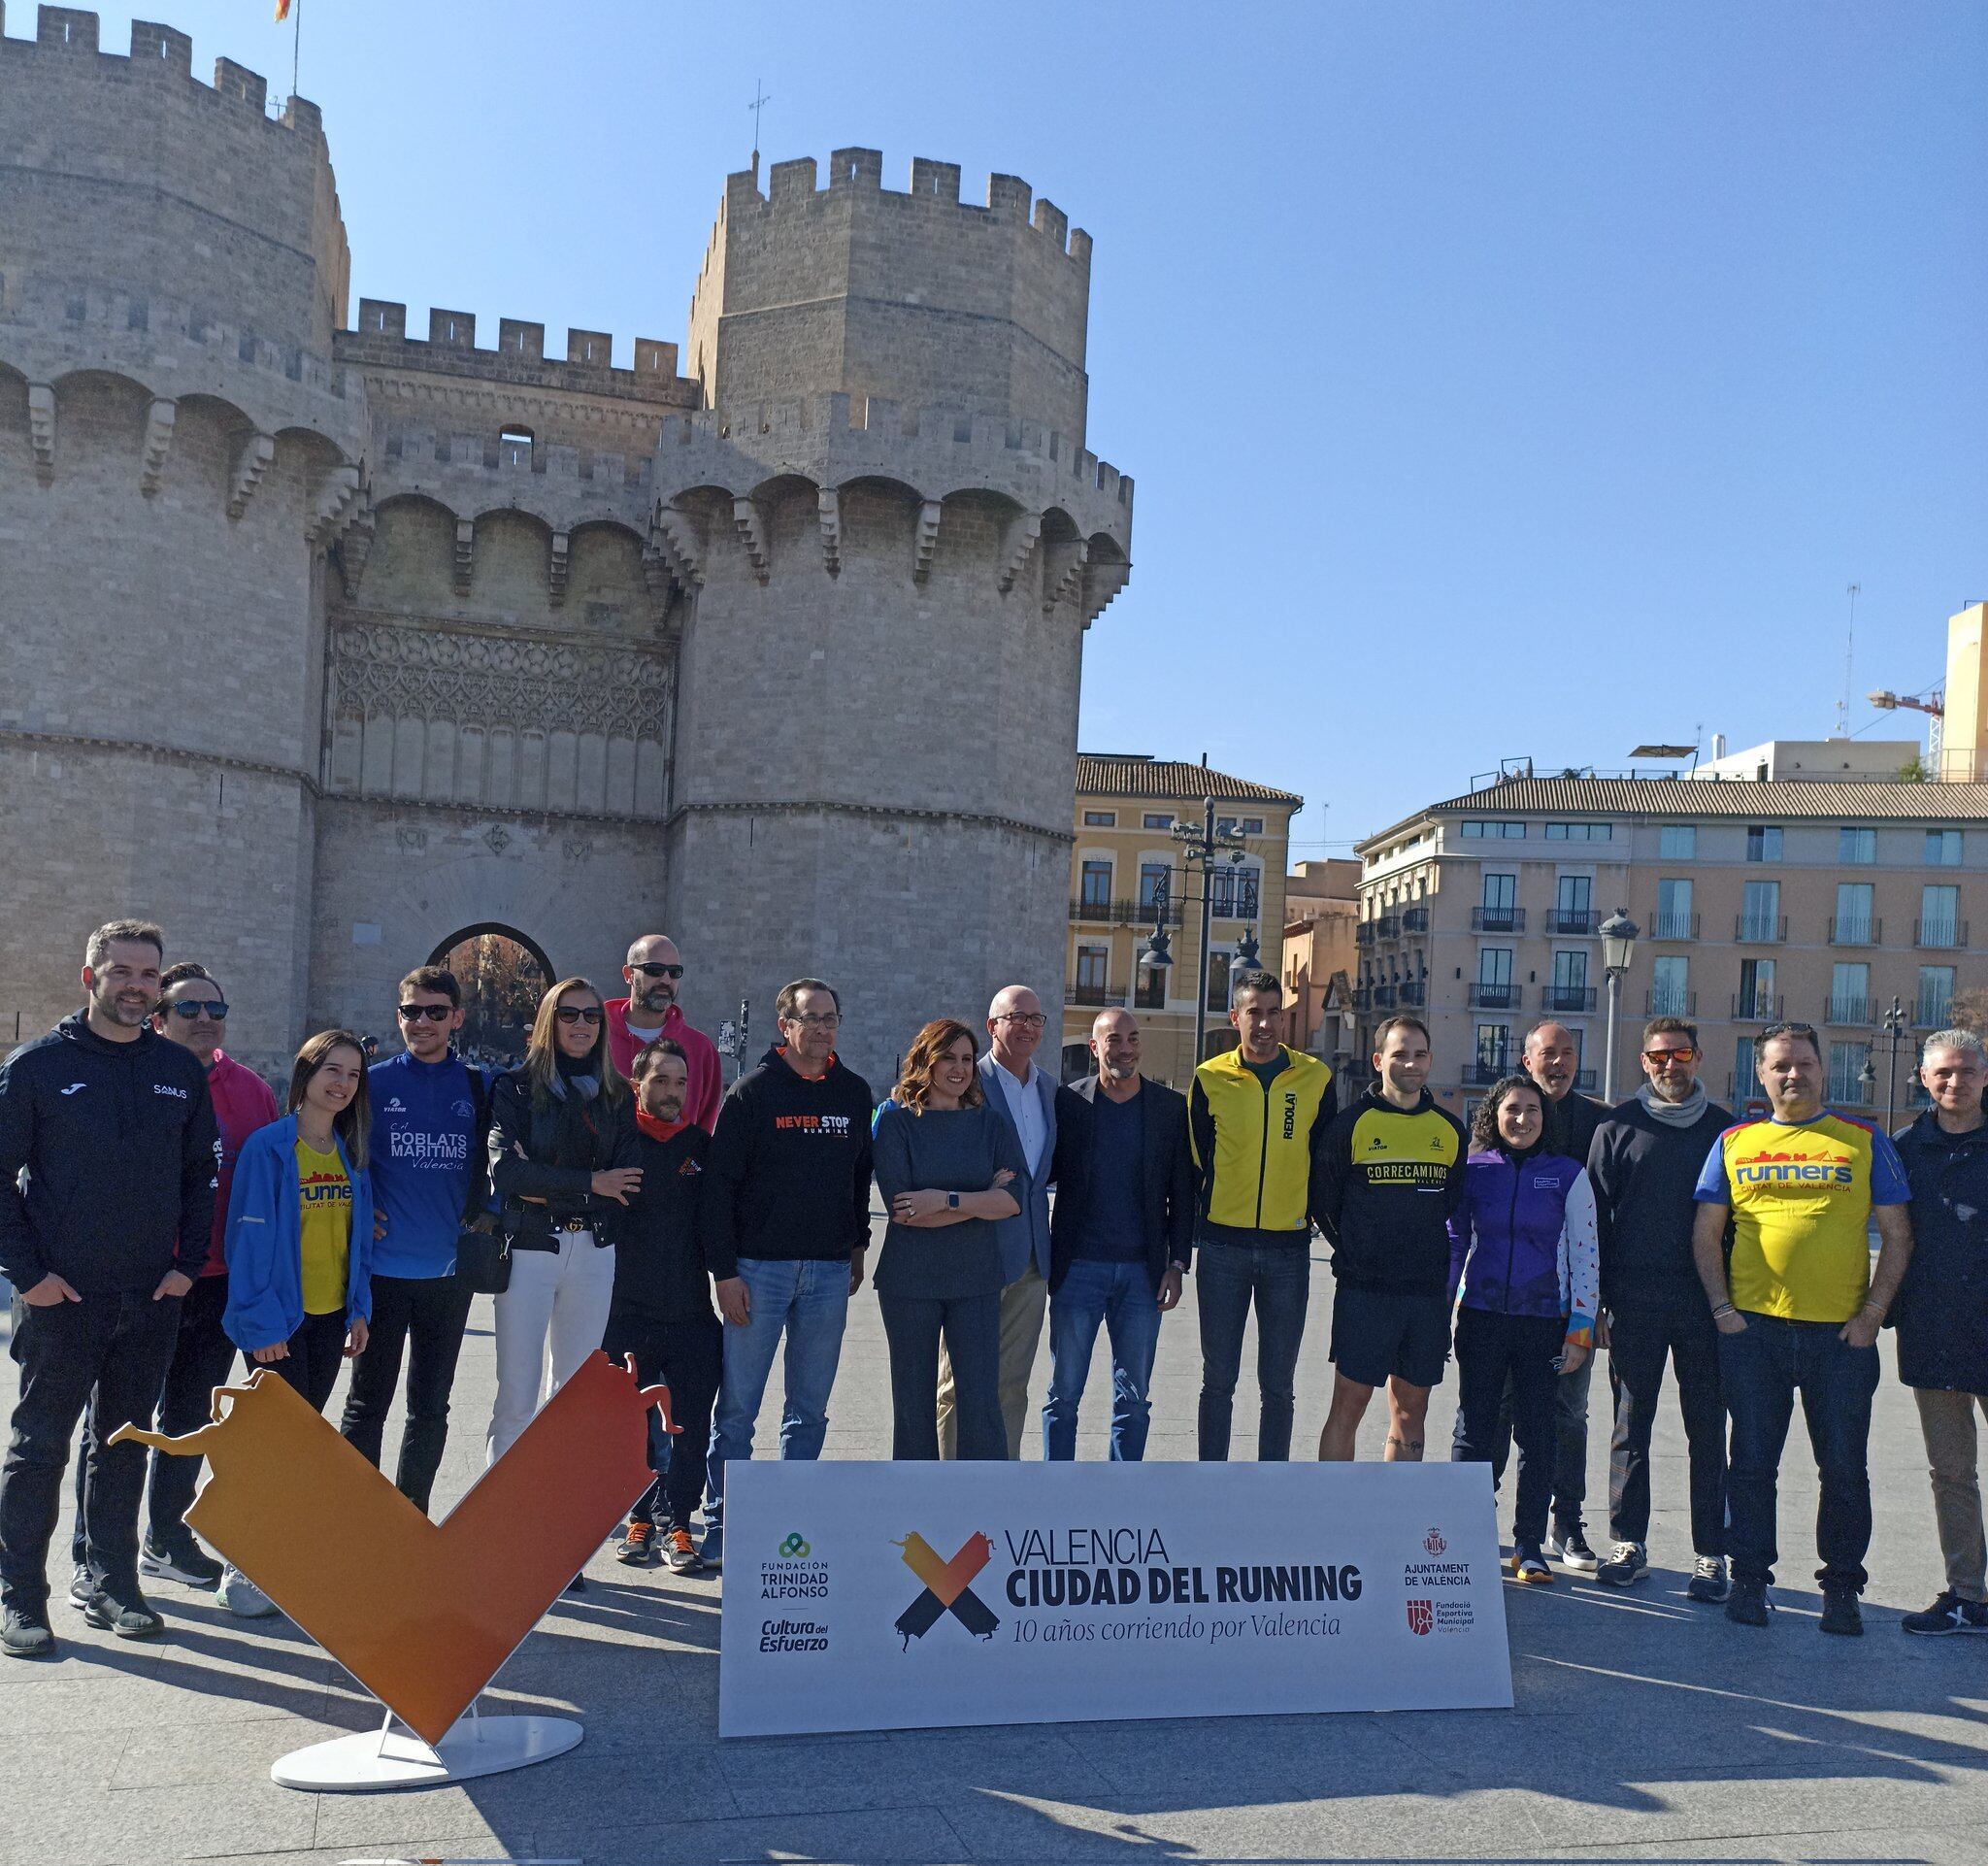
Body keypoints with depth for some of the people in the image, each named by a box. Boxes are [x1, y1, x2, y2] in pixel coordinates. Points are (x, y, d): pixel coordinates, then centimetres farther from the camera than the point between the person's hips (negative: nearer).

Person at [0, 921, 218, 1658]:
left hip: (152, 1297, 4)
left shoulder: (181, 1070, 7)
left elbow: (202, 1174, 12)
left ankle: (110, 1582, 25)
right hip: (61, 1296, -3)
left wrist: (188, 1263, 3)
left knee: (125, 1443, 13)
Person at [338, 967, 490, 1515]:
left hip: (451, 1271, 2)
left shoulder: (479, 1088, 4)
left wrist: (484, 1212, 1)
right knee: (368, 1404, 4)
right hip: (384, 1268, -2)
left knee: (431, 1408, 12)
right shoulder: (372, 1082, -2)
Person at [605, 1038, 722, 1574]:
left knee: (689, 1428, 2)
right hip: (626, 1313, -2)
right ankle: (641, 1519, 23)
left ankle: (675, 1524, 15)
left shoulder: (702, 1147, 9)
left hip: (691, 1314, 2)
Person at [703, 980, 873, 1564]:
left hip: (830, 1272, 4)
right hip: (759, 1267, -4)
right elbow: (720, 1182, -7)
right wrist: (725, 1271, -11)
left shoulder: (854, 1092, 9)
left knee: (810, 1411, 9)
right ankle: (720, 1527, 12)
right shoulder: (754, 1090, -4)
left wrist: (857, 1247, 14)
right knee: (738, 1408, 1)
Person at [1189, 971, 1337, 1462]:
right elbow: (1198, 1161, 9)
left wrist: (1305, 1215, 4)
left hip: (1288, 1249, 0)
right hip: (1223, 1246, 0)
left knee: (1278, 1386, 7)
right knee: (1218, 1380, 5)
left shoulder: (1316, 1078, 2)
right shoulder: (1210, 1079, 1)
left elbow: (1324, 1161, 9)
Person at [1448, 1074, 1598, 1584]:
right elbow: (1453, 1242, 9)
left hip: (1543, 1321, -1)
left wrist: (1581, 1330, -3)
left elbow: (1584, 1255, 2)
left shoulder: (1568, 1175, 1)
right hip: (1481, 1317, 1)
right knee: (1473, 1428, 4)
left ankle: (1529, 1546, 14)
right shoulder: (1473, 1170, 3)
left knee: (1537, 1433, 4)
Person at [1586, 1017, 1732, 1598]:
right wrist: (1596, 1303, -1)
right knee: (1631, 1425, 6)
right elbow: (1595, 1216, 4)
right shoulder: (1618, 1127, 5)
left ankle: (1710, 1554, 12)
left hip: (1705, 1304, 0)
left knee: (1707, 1429, 4)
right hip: (1634, 1303, 0)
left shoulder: (1723, 1128, 8)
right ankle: (1629, 1544, 16)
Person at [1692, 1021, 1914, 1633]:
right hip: (1754, 1330, 1)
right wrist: (1721, 1306, -1)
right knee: (1752, 1462, 7)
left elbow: (1896, 1233, 4)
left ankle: (1841, 1588, 19)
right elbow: (1706, 1231, 9)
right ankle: (1749, 1579, 18)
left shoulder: (1865, 1141, 5)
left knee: (1844, 1468, 5)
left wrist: (1872, 1312, -4)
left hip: (1841, 1332, -1)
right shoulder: (1734, 1142, 8)